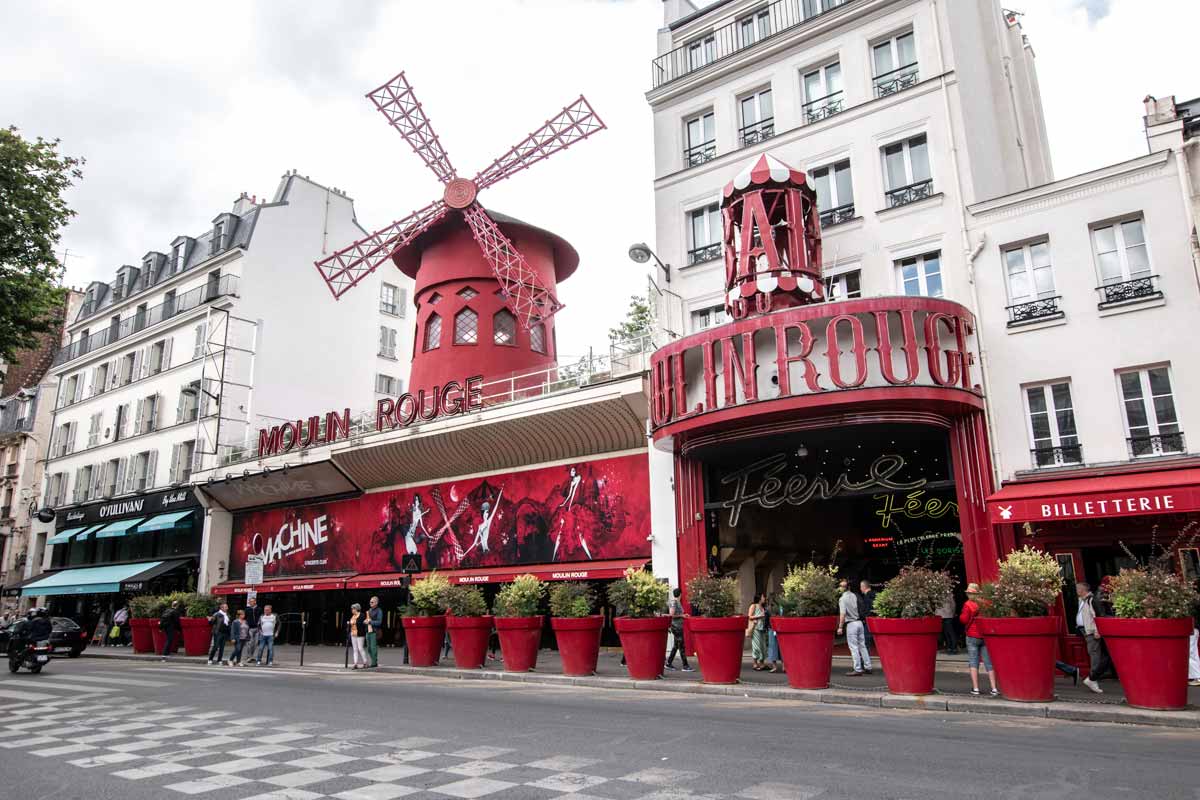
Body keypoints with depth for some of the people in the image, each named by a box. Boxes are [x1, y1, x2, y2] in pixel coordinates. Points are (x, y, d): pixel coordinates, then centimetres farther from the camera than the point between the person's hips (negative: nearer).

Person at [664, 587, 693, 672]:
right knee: (682, 646, -4)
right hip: (676, 626, -10)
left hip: (678, 626, 10)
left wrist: (682, 615, 14)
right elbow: (671, 614, -21)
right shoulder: (674, 602, -16)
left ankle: (668, 663, 19)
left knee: (676, 645, 13)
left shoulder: (677, 601, 12)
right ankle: (685, 666, 1)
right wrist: (681, 615, -13)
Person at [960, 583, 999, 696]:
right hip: (985, 636, 3)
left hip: (972, 637, -3)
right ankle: (994, 688, 6)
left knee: (973, 662, 4)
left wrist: (960, 616, 8)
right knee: (989, 662, 9)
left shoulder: (967, 604, -11)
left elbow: (964, 619, -11)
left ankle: (975, 688, 0)